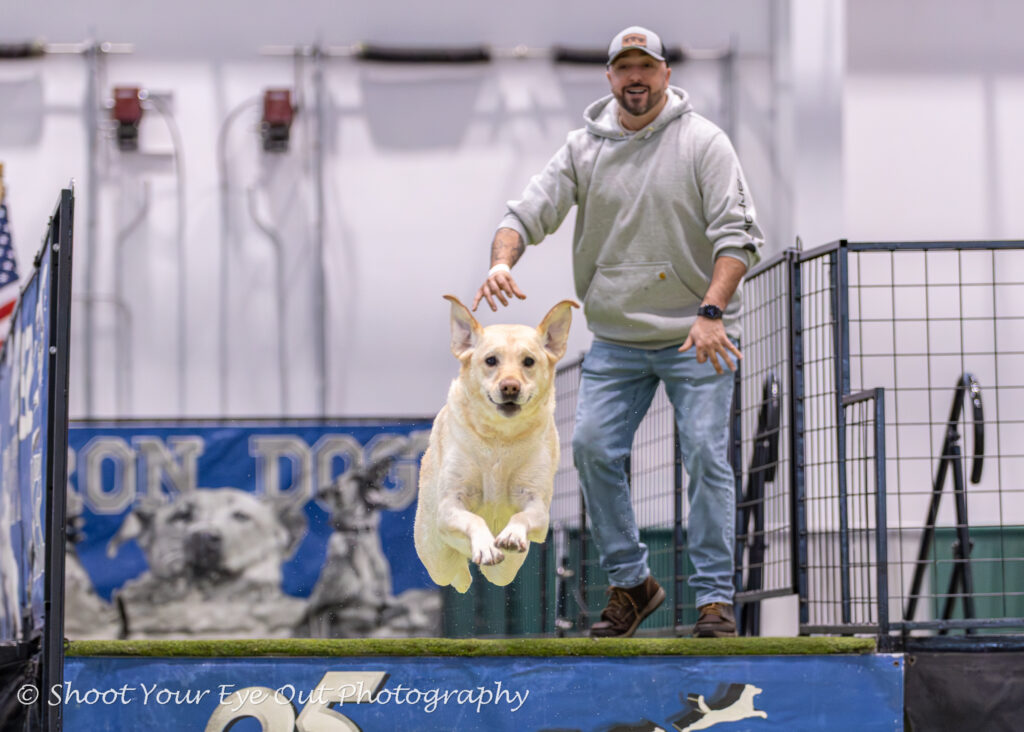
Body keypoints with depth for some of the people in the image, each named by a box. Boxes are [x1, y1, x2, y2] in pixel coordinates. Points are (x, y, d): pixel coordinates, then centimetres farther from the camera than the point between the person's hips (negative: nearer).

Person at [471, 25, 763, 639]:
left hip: (698, 335, -4)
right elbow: (529, 212, 3)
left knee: (706, 454, -9)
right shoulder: (584, 149, 5)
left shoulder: (703, 142, -5)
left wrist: (712, 312, -24)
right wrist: (502, 260, -20)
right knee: (593, 448, -4)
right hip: (615, 336, 4)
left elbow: (737, 235, -11)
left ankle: (716, 597, -3)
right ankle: (631, 581, 10)